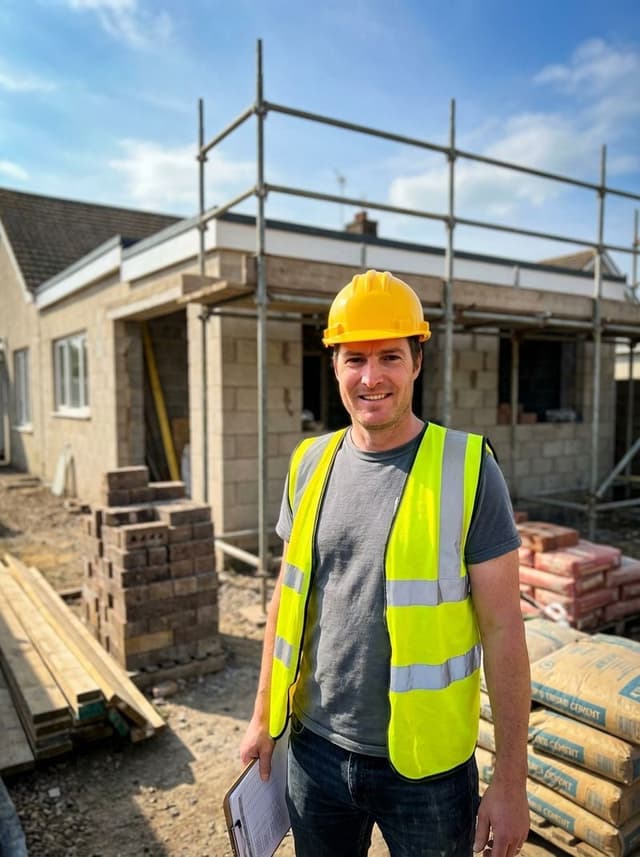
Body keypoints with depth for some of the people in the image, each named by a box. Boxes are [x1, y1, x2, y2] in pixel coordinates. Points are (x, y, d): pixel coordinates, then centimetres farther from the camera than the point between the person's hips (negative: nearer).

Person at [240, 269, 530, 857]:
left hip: (426, 764, -3)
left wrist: (511, 783, -9)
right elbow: (287, 600, 6)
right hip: (316, 748, 4)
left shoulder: (466, 468, -14)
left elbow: (502, 631, -12)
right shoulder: (311, 464, -2)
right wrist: (263, 719, 9)